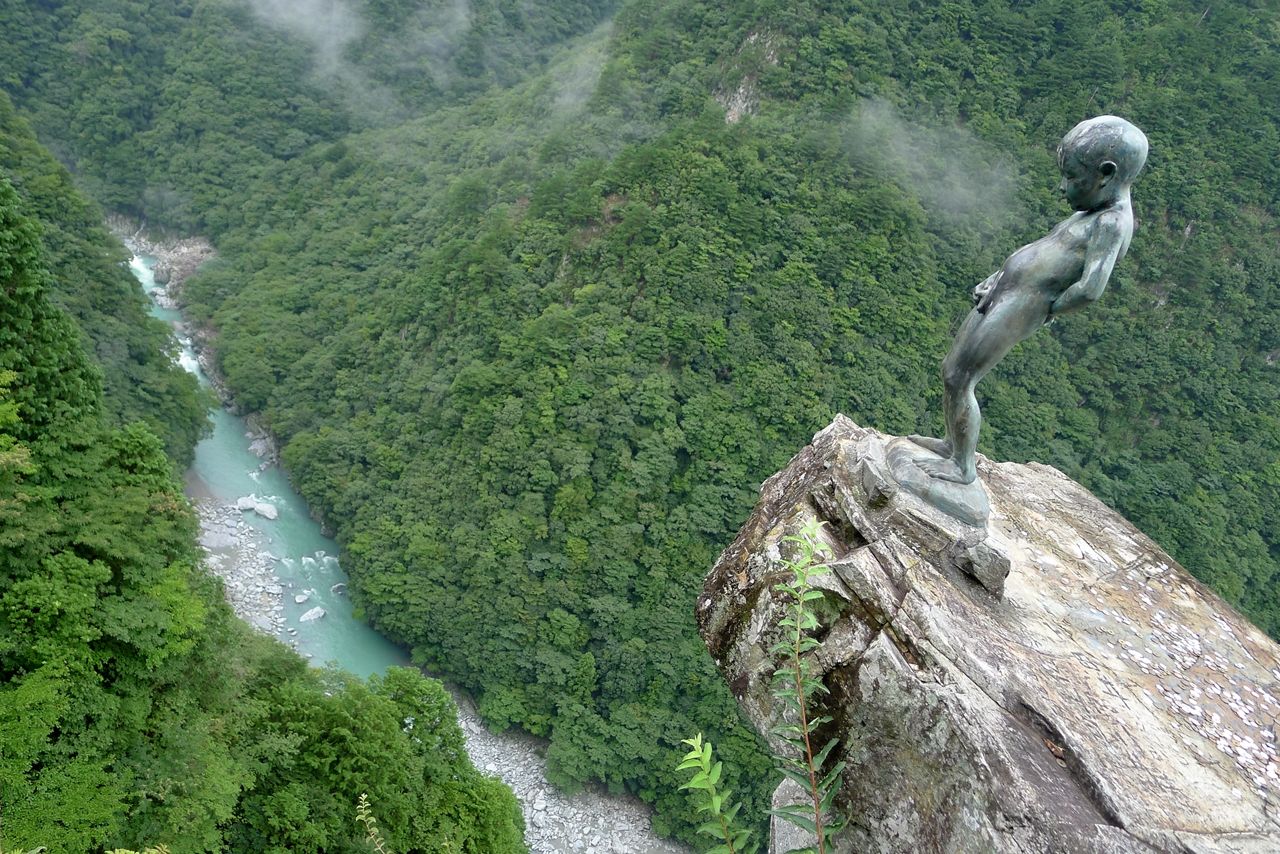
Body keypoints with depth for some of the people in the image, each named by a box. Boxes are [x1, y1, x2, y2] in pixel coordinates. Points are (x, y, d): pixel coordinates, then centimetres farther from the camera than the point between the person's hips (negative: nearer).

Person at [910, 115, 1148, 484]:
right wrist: (998, 276, 8)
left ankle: (963, 466, 12)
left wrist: (1049, 309, -11)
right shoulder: (1096, 211, 14)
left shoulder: (1111, 223, -17)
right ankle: (952, 444, 35)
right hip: (999, 297, 10)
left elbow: (1090, 289, -28)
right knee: (950, 371, 18)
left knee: (959, 381, -3)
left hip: (1017, 309, -10)